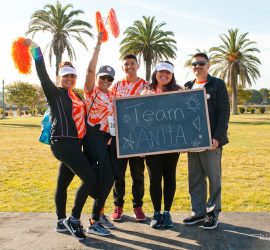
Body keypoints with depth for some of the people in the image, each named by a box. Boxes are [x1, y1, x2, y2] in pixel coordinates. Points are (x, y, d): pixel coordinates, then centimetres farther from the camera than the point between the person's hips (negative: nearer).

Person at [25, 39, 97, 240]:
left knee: (63, 183, 15)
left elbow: (83, 117, 22)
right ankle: (73, 219, -3)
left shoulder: (77, 96, 17)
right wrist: (35, 48, -17)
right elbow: (42, 74, -15)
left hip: (75, 143, 7)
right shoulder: (55, 93, -4)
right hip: (63, 143, -7)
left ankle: (62, 222, 26)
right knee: (90, 178, -14)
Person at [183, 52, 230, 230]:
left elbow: (224, 113, -7)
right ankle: (198, 212, 21)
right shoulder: (187, 87, 14)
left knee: (214, 178, 4)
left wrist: (218, 137, -16)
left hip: (210, 140, -5)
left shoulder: (218, 85, 0)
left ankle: (213, 213, 16)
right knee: (195, 179, 10)